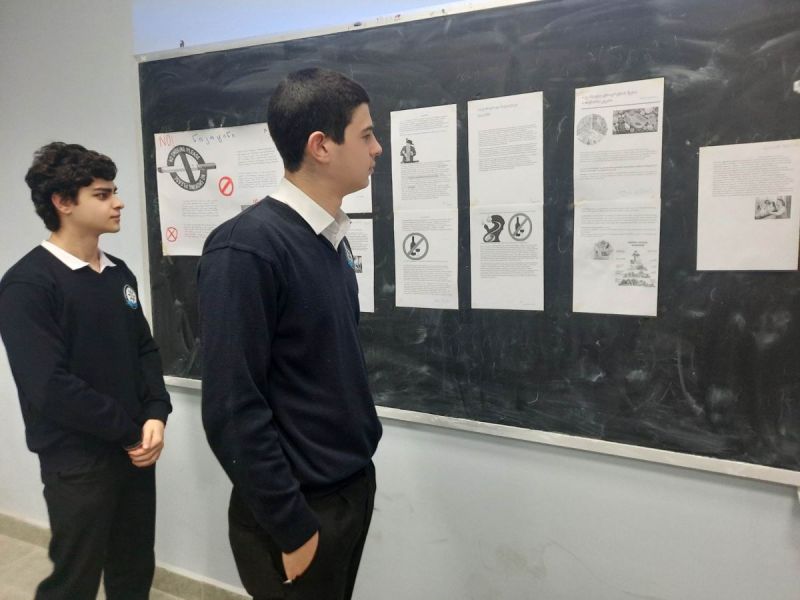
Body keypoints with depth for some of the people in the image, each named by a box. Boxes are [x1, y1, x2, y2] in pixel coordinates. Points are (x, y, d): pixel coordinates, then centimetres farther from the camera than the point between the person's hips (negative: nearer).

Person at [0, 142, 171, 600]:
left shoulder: (119, 273, 6)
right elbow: (49, 387, -20)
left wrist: (155, 416, -8)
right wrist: (130, 431, -14)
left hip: (135, 451, 6)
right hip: (77, 462, -6)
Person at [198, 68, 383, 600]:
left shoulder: (332, 237, 3)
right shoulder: (247, 247, -22)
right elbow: (232, 408, -22)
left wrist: (359, 462, 13)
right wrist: (290, 526, -16)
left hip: (355, 485, 8)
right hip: (301, 507, -7)